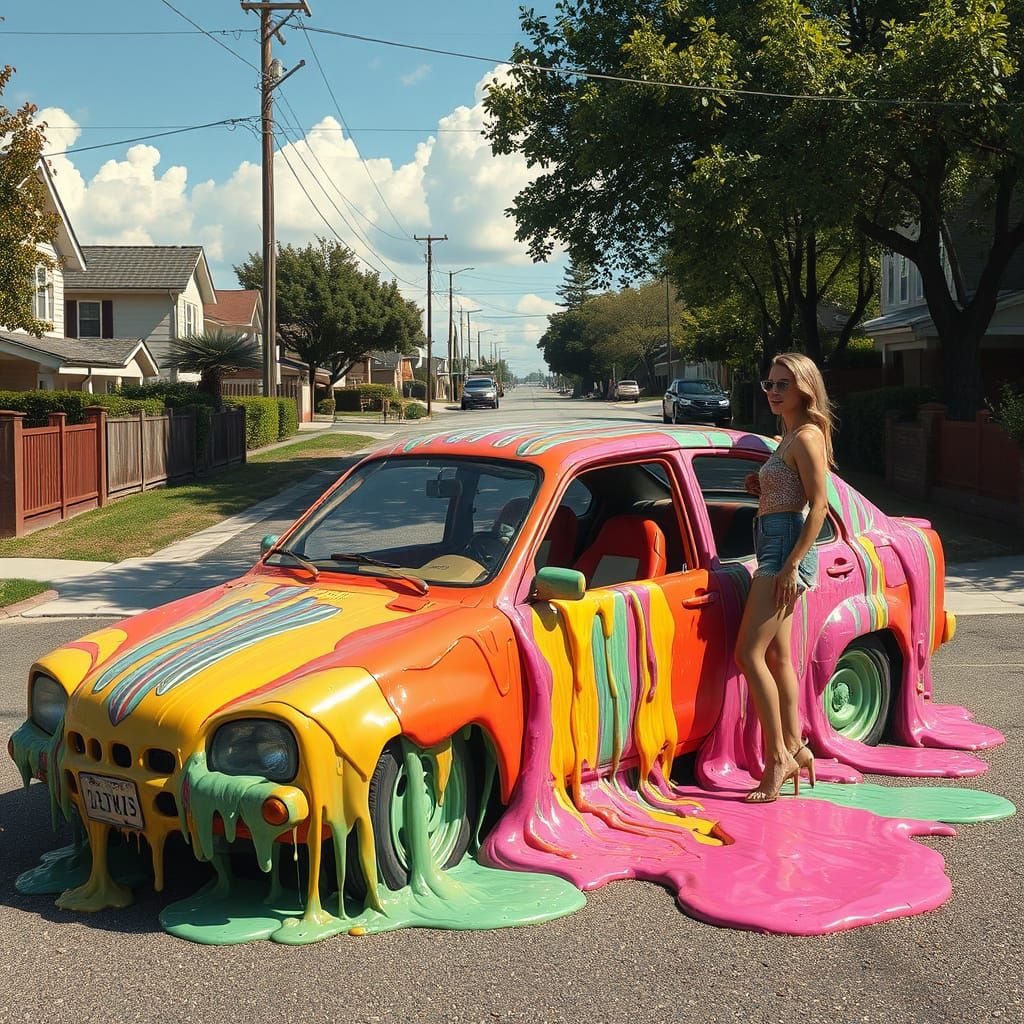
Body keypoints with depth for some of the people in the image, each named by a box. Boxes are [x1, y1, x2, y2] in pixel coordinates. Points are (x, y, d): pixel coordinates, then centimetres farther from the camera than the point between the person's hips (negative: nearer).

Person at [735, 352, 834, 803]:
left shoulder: (807, 437, -11)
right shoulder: (789, 437, 19)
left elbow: (818, 505, -17)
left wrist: (793, 564, -22)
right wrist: (761, 487, 7)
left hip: (786, 546, -10)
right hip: (773, 547, 10)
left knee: (749, 653, -13)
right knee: (776, 655, 12)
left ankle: (778, 757, -9)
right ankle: (795, 748, 18)